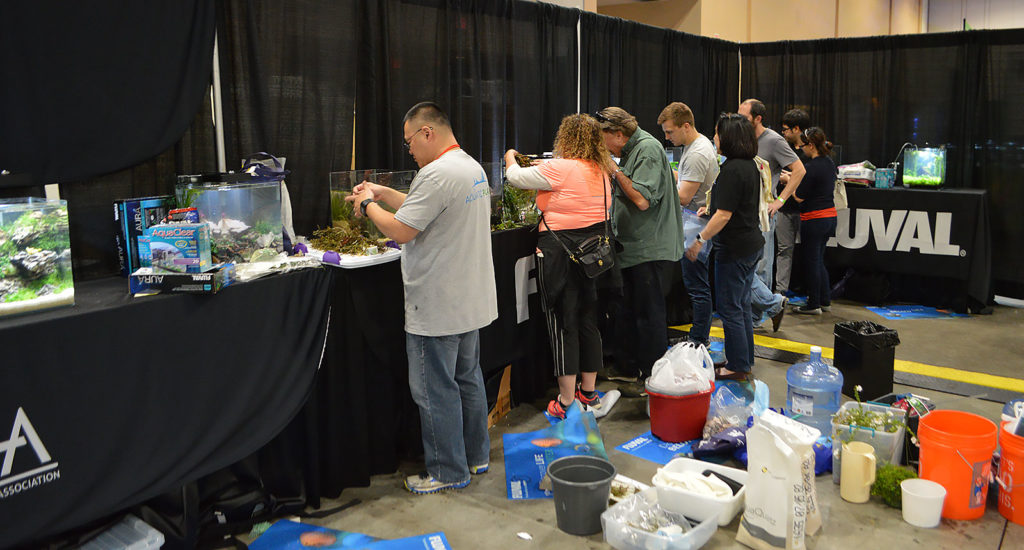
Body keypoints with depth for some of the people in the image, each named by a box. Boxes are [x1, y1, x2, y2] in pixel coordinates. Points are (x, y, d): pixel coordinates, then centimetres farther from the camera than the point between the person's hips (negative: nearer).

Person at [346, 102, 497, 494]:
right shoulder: (472, 167, 10)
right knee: (468, 379, 20)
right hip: (470, 300, 10)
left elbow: (400, 230, -21)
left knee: (435, 391, 2)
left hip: (437, 308, -10)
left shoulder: (437, 174, -22)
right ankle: (476, 456, 32)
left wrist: (367, 205, -4)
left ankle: (448, 472, 14)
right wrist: (383, 193, 17)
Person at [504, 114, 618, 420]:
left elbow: (516, 177, -5)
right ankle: (589, 392, 26)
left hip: (561, 251, -7)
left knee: (563, 324, 0)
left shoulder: (560, 169, -14)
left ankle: (566, 401, 5)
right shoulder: (601, 171, 8)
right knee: (588, 319, 15)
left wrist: (510, 157, 16)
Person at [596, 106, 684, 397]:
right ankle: (627, 367, 29)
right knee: (625, 310, 16)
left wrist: (615, 171, -16)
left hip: (649, 248, -10)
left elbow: (642, 200, -23)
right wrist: (614, 172, 8)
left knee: (649, 314, -1)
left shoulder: (648, 149, -16)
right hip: (631, 247, 10)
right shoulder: (630, 150, 14)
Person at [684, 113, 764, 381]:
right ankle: (746, 362, 27)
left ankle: (737, 367, 9)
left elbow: (724, 215, -22)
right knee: (742, 307, 17)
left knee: (730, 310, 0)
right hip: (752, 244, 10)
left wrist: (700, 240, -15)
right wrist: (713, 208, 26)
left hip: (734, 248, -10)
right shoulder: (750, 166, 11)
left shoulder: (732, 170, -19)